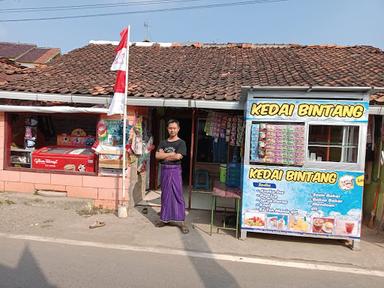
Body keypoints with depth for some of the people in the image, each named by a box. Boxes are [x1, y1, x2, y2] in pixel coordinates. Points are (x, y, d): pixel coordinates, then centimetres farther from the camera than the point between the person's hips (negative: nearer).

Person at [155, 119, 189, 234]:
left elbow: (178, 156, -17)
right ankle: (165, 219, 23)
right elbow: (157, 155, -3)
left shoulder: (181, 143, -2)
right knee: (165, 195, 11)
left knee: (178, 195, -3)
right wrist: (171, 153, -11)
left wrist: (164, 156, -5)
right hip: (164, 170, 4)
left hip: (175, 170, -4)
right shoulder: (163, 142, 11)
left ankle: (182, 222, 2)